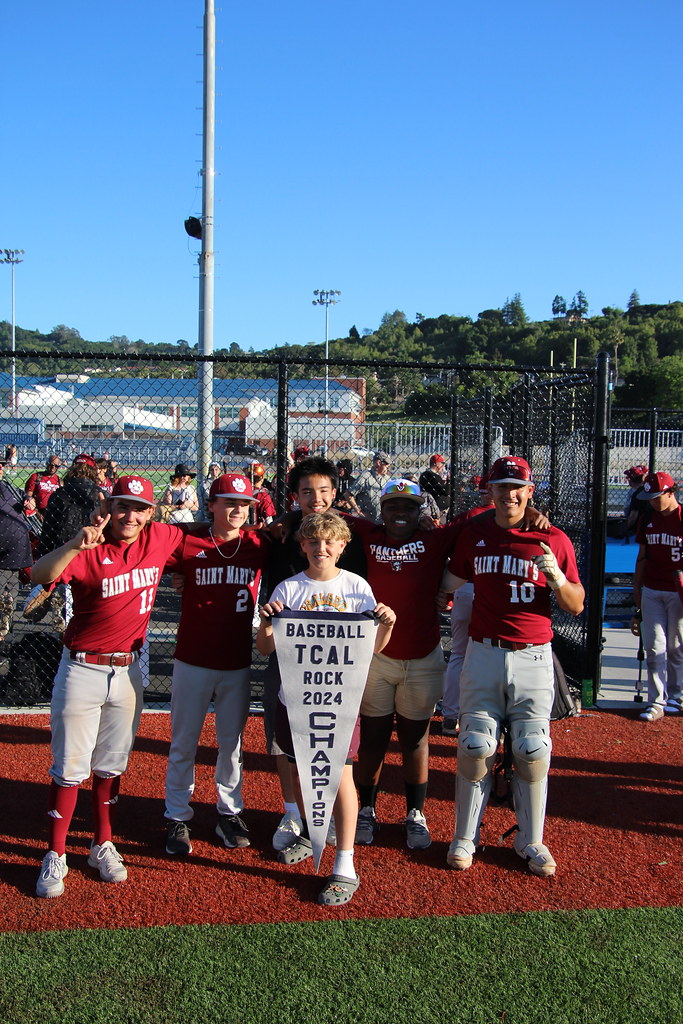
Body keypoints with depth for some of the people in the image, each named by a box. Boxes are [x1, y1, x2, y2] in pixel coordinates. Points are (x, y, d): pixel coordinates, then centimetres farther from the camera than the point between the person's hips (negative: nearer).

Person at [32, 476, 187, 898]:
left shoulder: (160, 538, -3)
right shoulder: (90, 549, -14)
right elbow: (40, 575, -31)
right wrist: (75, 545, -46)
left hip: (128, 670, 3)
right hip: (82, 669, -3)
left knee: (112, 764, 16)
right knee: (70, 767, 3)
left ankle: (103, 845, 29)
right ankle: (55, 856, 15)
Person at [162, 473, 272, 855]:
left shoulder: (260, 544, -1)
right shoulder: (188, 543, -8)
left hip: (238, 663, 2)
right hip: (193, 661, -2)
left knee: (232, 742, 15)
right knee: (184, 744, 9)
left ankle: (230, 812, 30)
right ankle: (177, 817, 22)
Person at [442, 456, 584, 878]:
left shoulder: (554, 539, 2)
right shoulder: (473, 534, 8)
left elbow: (577, 606, 2)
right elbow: (449, 583, 19)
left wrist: (556, 577, -15)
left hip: (533, 657, -1)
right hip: (483, 654, 1)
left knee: (533, 752, 0)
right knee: (475, 748, 0)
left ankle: (531, 842, 17)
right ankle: (465, 837, 15)